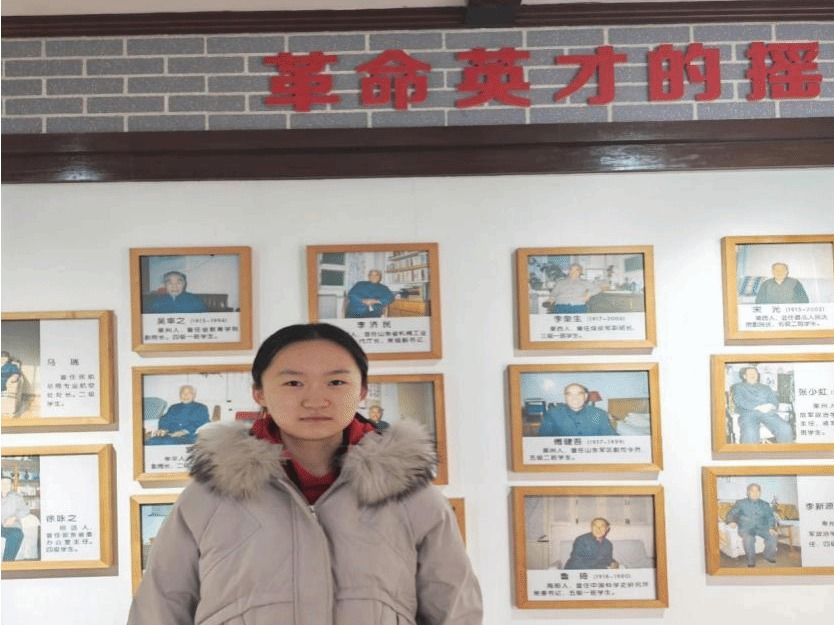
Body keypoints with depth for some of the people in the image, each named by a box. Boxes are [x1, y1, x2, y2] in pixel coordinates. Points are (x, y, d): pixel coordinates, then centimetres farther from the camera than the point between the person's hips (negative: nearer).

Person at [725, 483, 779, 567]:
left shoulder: (765, 505, 16)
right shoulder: (740, 503, 9)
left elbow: (770, 517, 10)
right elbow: (731, 514, 3)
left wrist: (771, 528, -11)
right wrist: (731, 521, -20)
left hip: (761, 527, 3)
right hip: (746, 528, -3)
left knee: (772, 536, -26)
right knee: (748, 538, -36)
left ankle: (769, 556, -3)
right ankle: (751, 560, -20)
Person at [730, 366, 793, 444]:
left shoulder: (766, 388, 34)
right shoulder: (738, 387, 23)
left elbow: (775, 401, 20)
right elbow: (739, 401, 3)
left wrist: (770, 406, -7)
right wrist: (758, 407, -11)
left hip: (768, 413, 3)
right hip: (748, 413, -3)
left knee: (785, 429, -29)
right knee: (750, 433, -40)